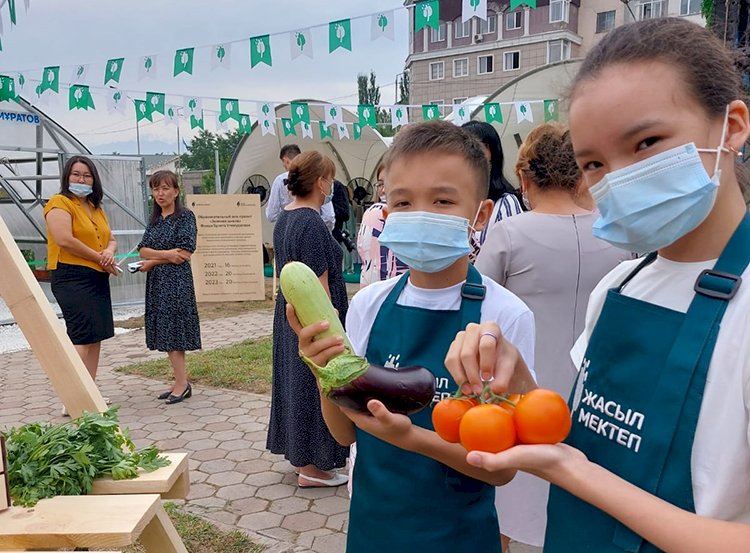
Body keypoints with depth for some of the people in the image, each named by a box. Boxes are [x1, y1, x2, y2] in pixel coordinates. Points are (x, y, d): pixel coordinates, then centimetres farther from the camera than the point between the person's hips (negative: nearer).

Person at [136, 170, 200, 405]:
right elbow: (143, 250, 5)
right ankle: (180, 381, 15)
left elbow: (185, 253, -14)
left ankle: (182, 383, 0)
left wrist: (153, 261, -6)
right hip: (157, 282, 7)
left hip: (177, 280, -7)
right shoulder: (155, 219, 14)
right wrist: (166, 254, -15)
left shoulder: (185, 216, -6)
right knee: (165, 332, 8)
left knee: (173, 331, -7)